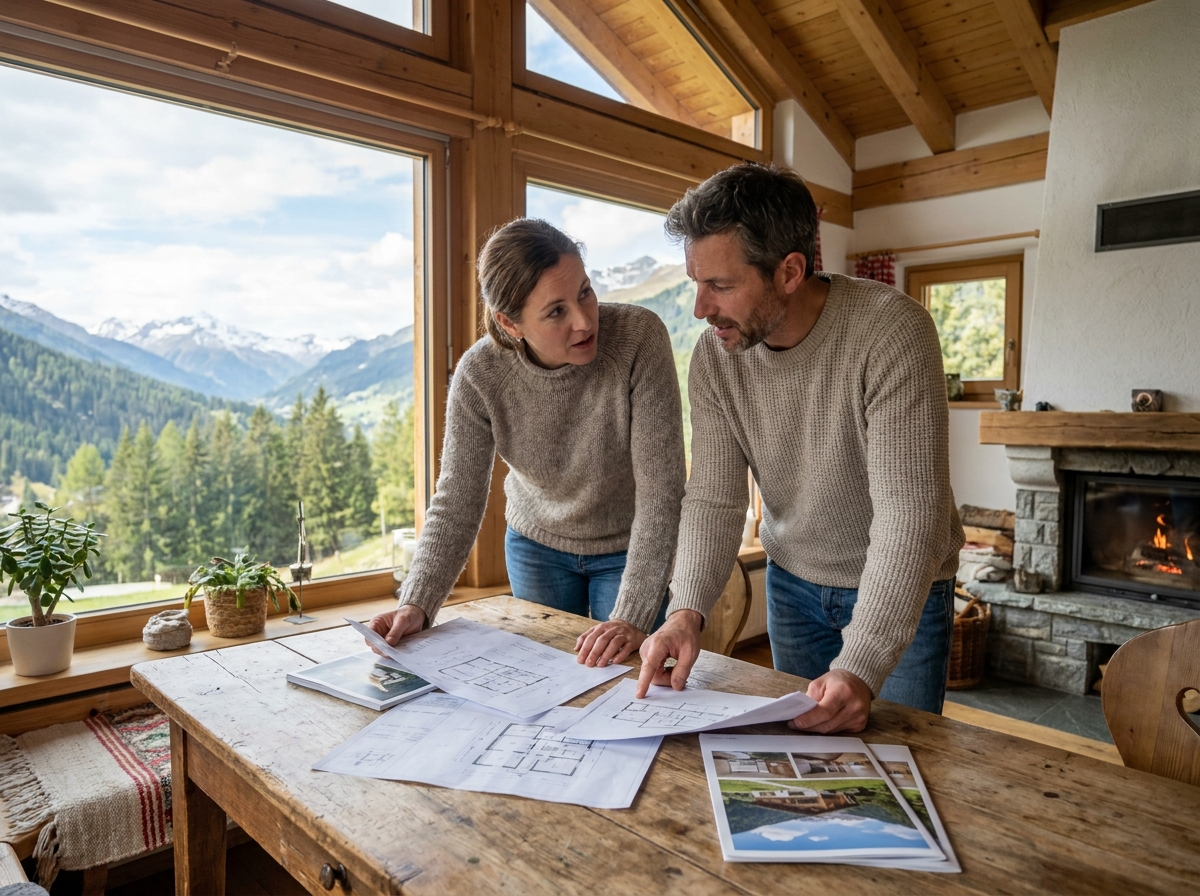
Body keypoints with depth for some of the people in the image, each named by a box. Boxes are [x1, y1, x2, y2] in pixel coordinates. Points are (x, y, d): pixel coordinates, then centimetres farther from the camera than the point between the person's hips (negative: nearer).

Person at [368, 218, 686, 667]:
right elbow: (456, 505, -16)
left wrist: (632, 618, -34)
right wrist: (416, 604, -29)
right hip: (537, 545, 2)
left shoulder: (639, 336, -30)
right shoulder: (479, 374, -23)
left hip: (630, 550, -2)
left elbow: (661, 490, -30)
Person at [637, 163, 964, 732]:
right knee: (794, 748, 18)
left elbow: (909, 512, -32)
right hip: (793, 582, 4)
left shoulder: (893, 332, -29)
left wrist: (862, 666, -40)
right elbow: (713, 500, -13)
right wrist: (687, 611, -29)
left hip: (900, 587, -4)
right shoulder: (714, 356, -13)